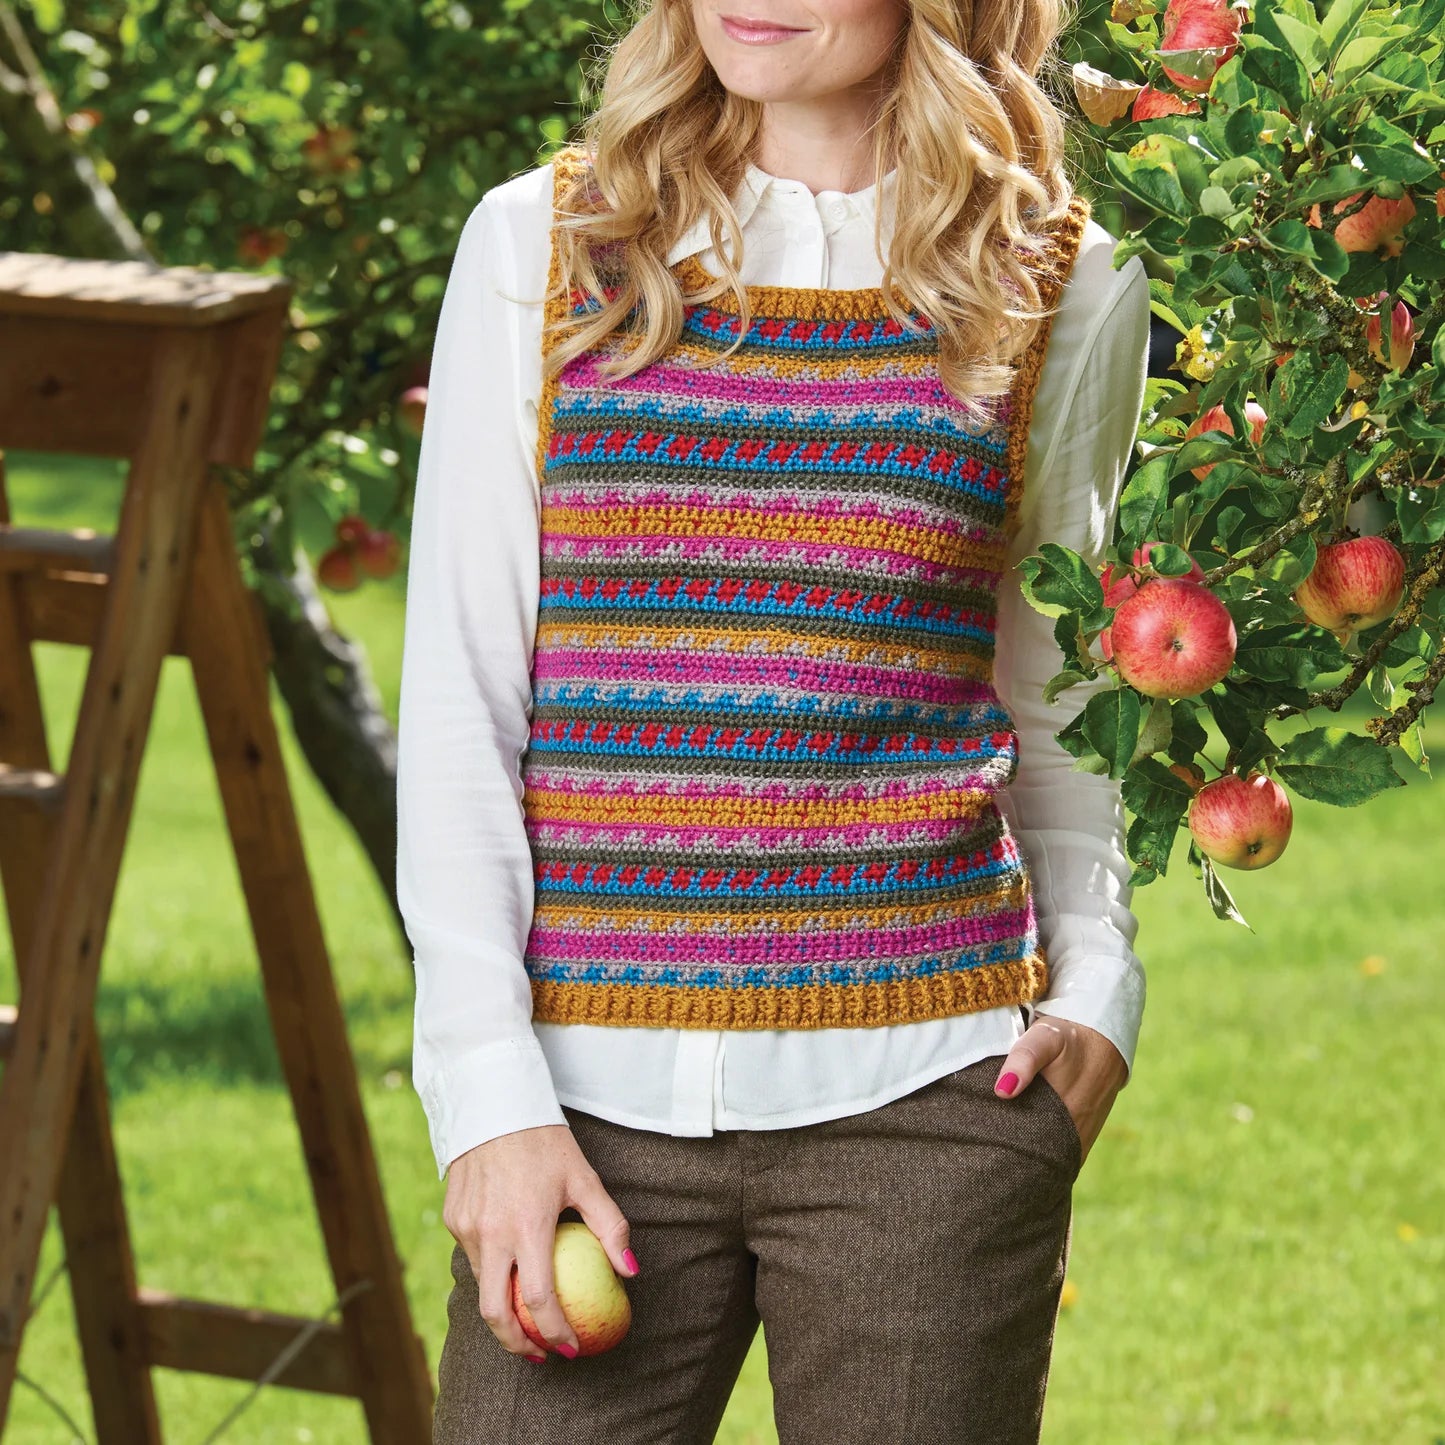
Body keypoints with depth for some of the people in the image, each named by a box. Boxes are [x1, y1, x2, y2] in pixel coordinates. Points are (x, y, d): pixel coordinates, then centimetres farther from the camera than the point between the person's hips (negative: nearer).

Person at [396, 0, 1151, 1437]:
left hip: (926, 1102, 0)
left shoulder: (1070, 295, 6)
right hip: (594, 1093, 0)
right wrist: (486, 1088, -5)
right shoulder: (538, 246, 6)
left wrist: (1095, 985, 1)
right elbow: (457, 701, 3)